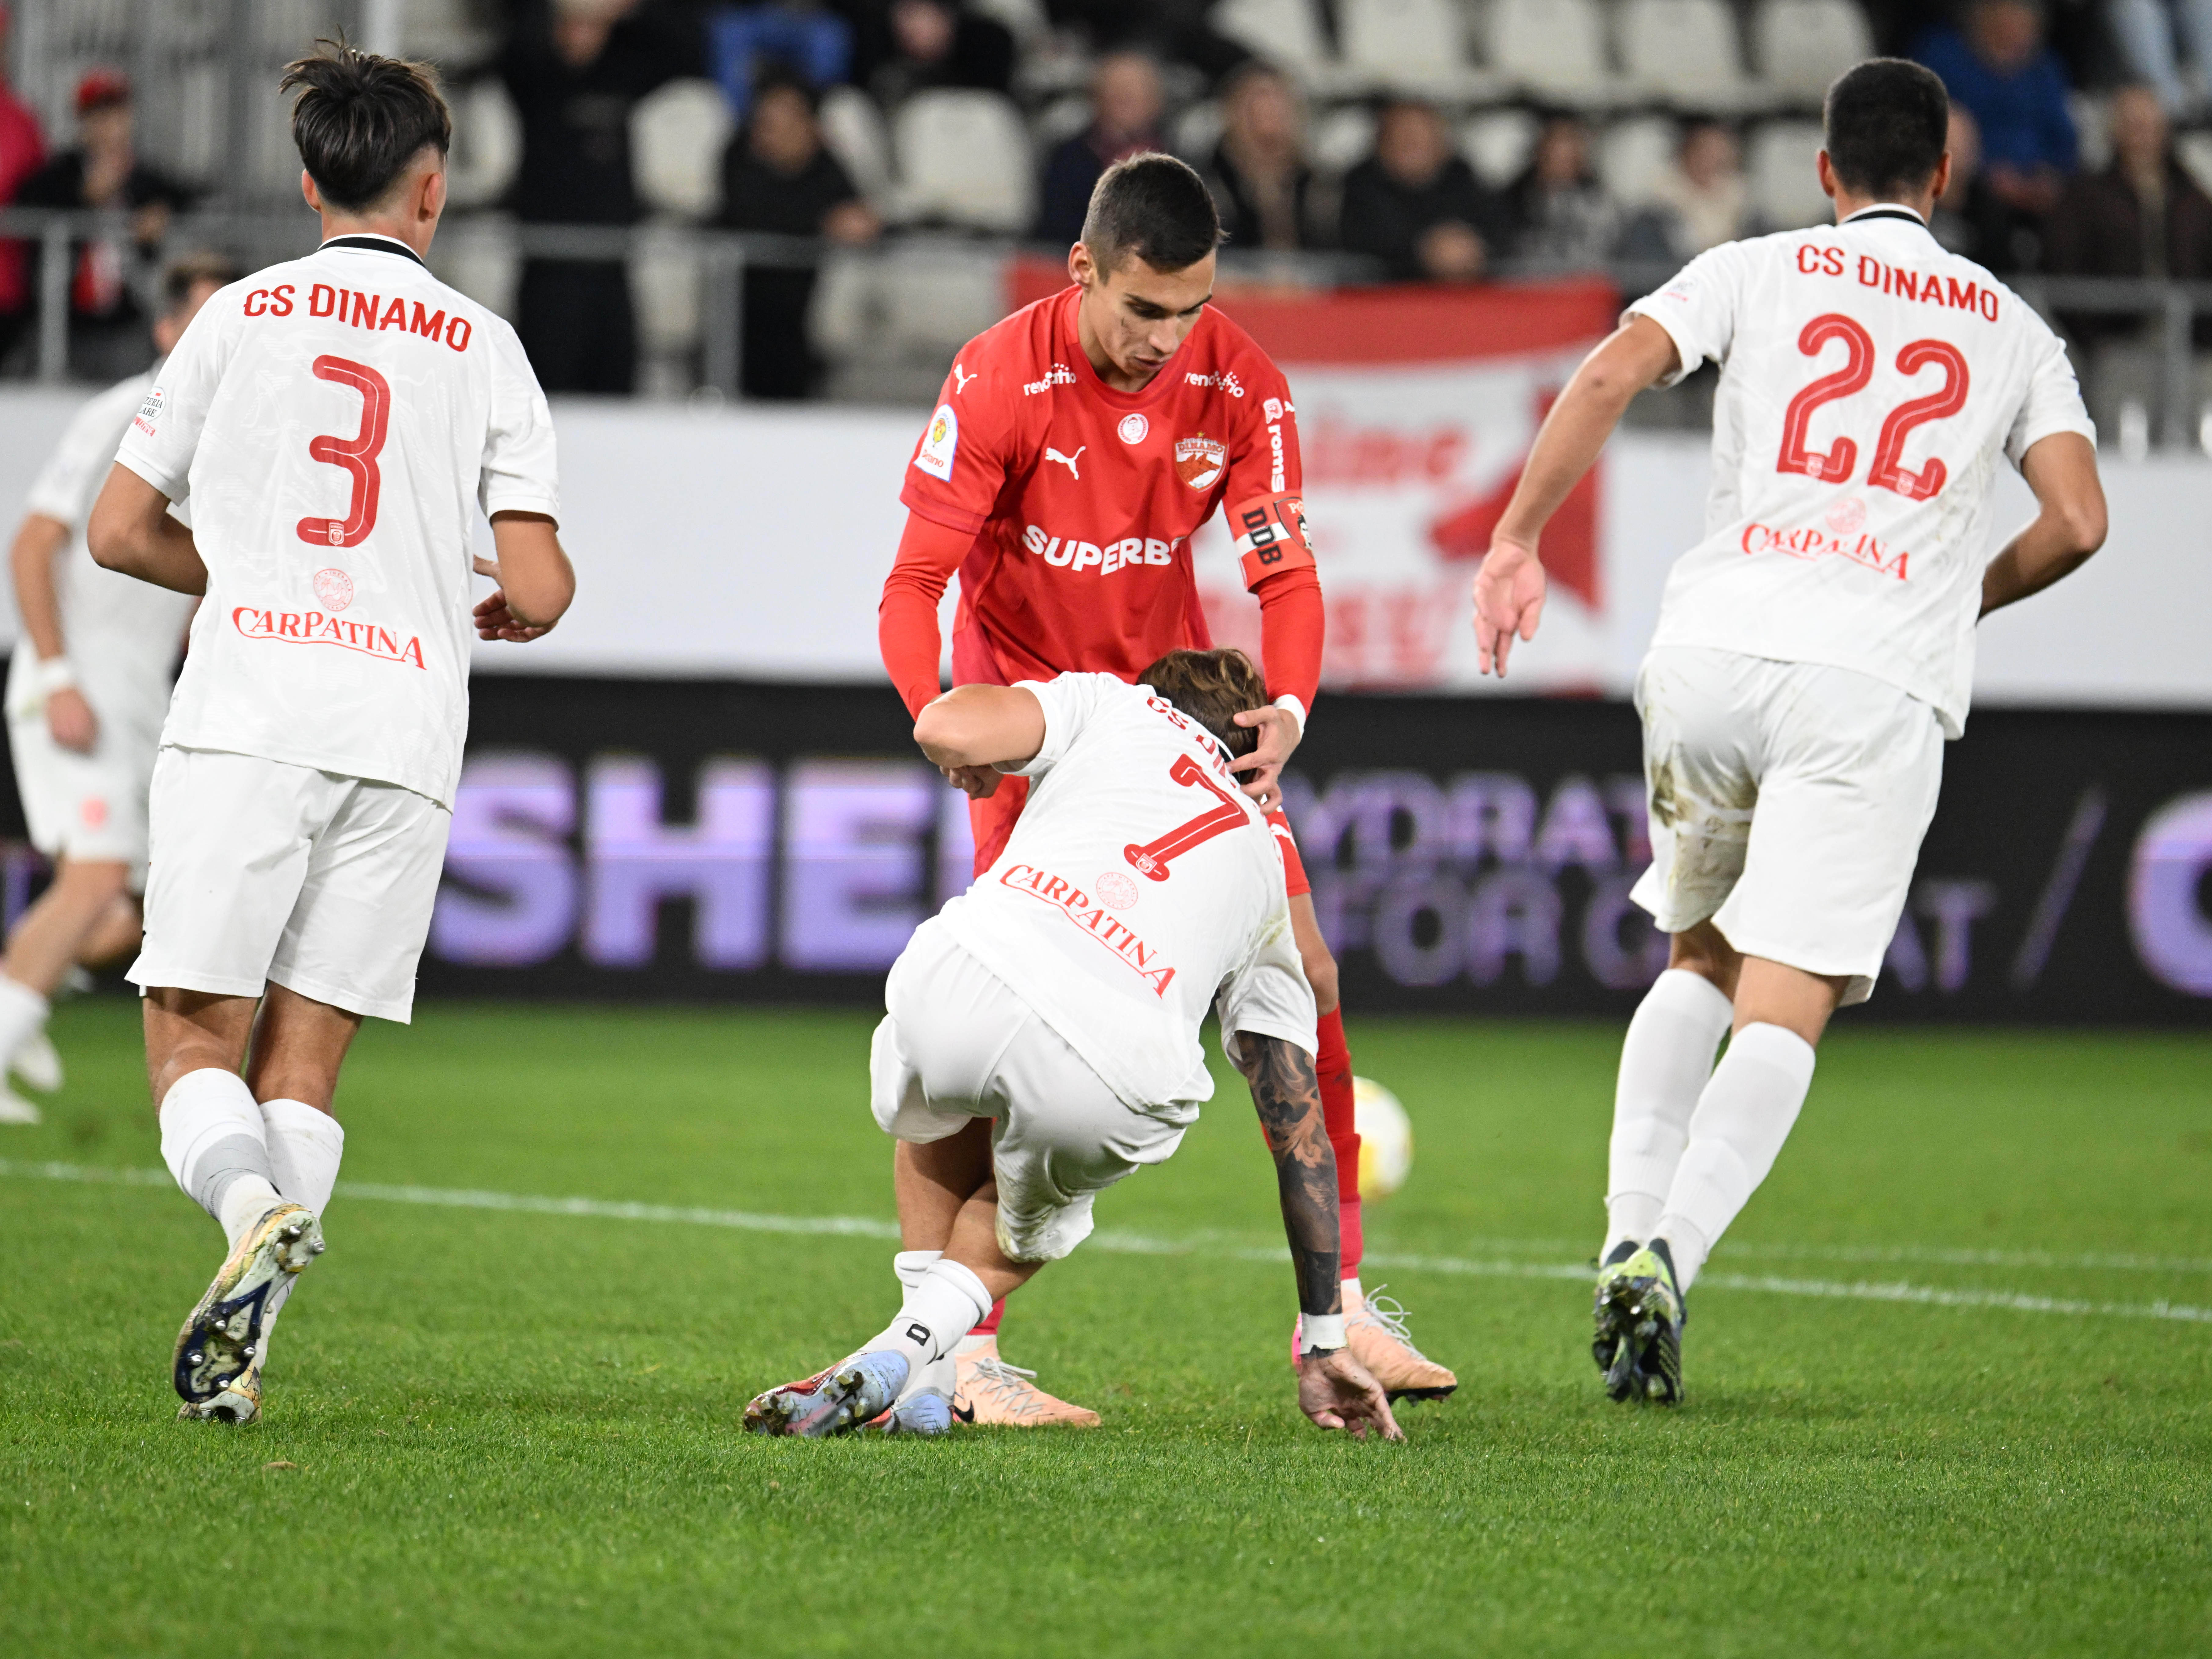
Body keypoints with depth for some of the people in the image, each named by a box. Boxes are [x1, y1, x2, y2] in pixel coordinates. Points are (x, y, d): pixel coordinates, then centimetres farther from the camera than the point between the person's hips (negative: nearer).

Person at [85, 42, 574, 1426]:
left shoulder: (242, 314, 10)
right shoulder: (484, 347, 10)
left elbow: (121, 531, 12)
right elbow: (541, 591, 3)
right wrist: (496, 611, 27)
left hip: (246, 715, -1)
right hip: (405, 737, 1)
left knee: (194, 1036, 2)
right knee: (304, 1062, 6)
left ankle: (253, 1207, -29)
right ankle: (243, 1345, -9)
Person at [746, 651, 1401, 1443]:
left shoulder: (1116, 703, 28)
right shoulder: (1266, 873, 34)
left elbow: (948, 729, 10)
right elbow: (1301, 1132, 33)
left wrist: (972, 760, 37)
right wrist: (1325, 1344, 36)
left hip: (967, 977, -1)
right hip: (1114, 1093, 1)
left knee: (934, 1113, 39)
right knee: (1032, 1224, 35)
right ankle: (912, 1365, 8)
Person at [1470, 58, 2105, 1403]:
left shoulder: (1755, 272, 14)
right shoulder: (2011, 330, 17)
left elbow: (1610, 377, -2)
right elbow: (2077, 520, 5)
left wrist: (1518, 542, 3)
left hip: (1715, 649, 2)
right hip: (1877, 685, -2)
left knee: (1698, 961, 21)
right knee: (1784, 1009, -6)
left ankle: (1631, 1240, 7)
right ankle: (1671, 1260, -26)